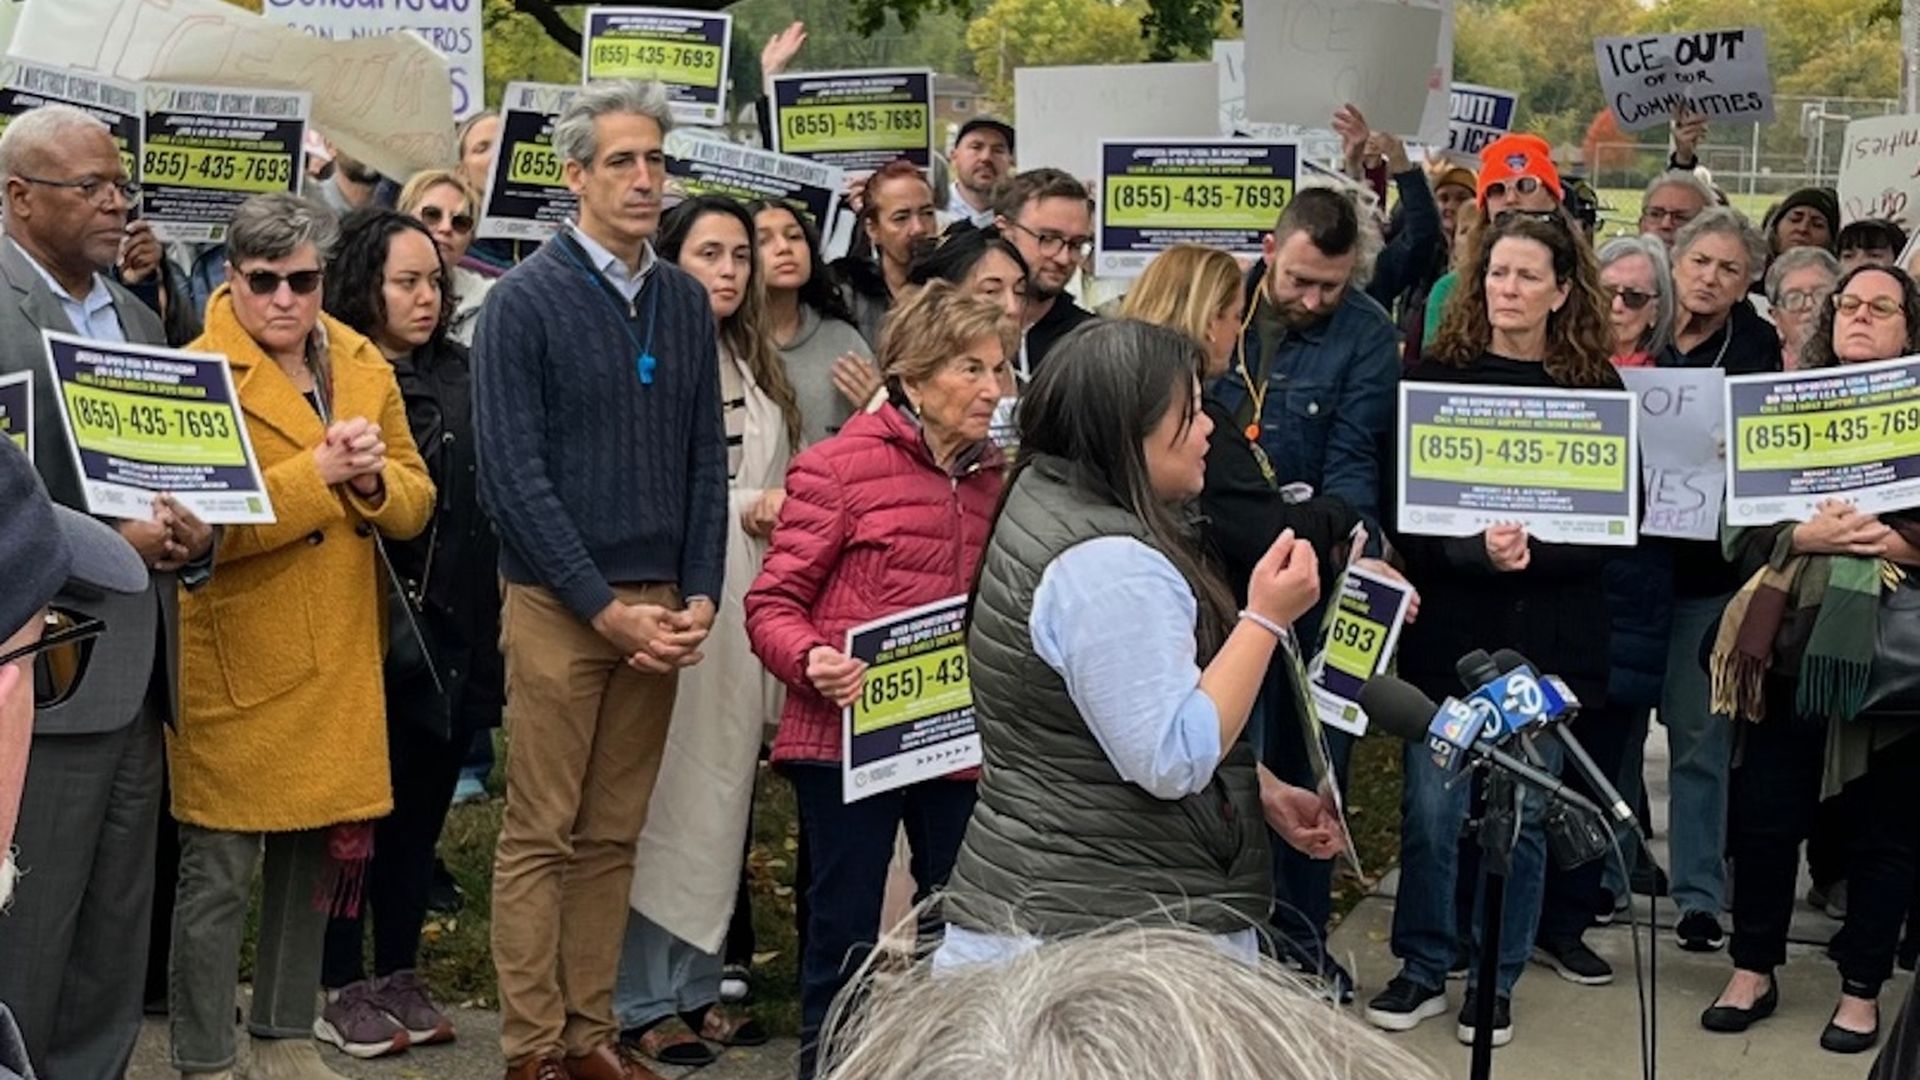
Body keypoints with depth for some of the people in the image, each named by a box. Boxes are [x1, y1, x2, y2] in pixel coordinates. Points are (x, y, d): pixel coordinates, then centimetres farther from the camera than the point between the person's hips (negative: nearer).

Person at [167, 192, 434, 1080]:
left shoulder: (365, 368, 10)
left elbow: (415, 501, 9)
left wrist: (373, 479, -12)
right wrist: (317, 472, -24)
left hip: (340, 664, 6)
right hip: (235, 666, -6)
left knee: (314, 858, 15)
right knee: (219, 874, 0)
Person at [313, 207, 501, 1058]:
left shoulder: (462, 377, 9)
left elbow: (489, 495, 8)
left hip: (448, 633, 5)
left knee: (419, 811, 13)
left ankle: (400, 976, 26)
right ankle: (341, 984, 17)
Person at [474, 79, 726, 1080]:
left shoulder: (686, 302, 9)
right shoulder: (524, 301, -6)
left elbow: (706, 461, 11)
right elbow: (513, 474, -11)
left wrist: (699, 596, 0)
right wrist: (605, 608, -14)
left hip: (661, 606, 5)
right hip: (559, 607, -5)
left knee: (614, 835, 11)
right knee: (540, 836, 2)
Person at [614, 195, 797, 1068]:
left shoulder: (756, 369, 16)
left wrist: (787, 513, 2)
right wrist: (741, 508, -13)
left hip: (744, 612, 7)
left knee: (721, 800, 12)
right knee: (661, 804, -2)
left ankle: (696, 986, 22)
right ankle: (643, 1001, 9)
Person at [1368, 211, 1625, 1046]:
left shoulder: (1595, 386, 2)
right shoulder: (1438, 375, 2)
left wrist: (1533, 551, -16)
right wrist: (1476, 552, -19)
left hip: (1547, 635, 0)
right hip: (1448, 626, 0)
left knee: (1519, 811, 6)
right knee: (1433, 806, 3)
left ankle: (1495, 979, 19)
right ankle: (1424, 969, 18)